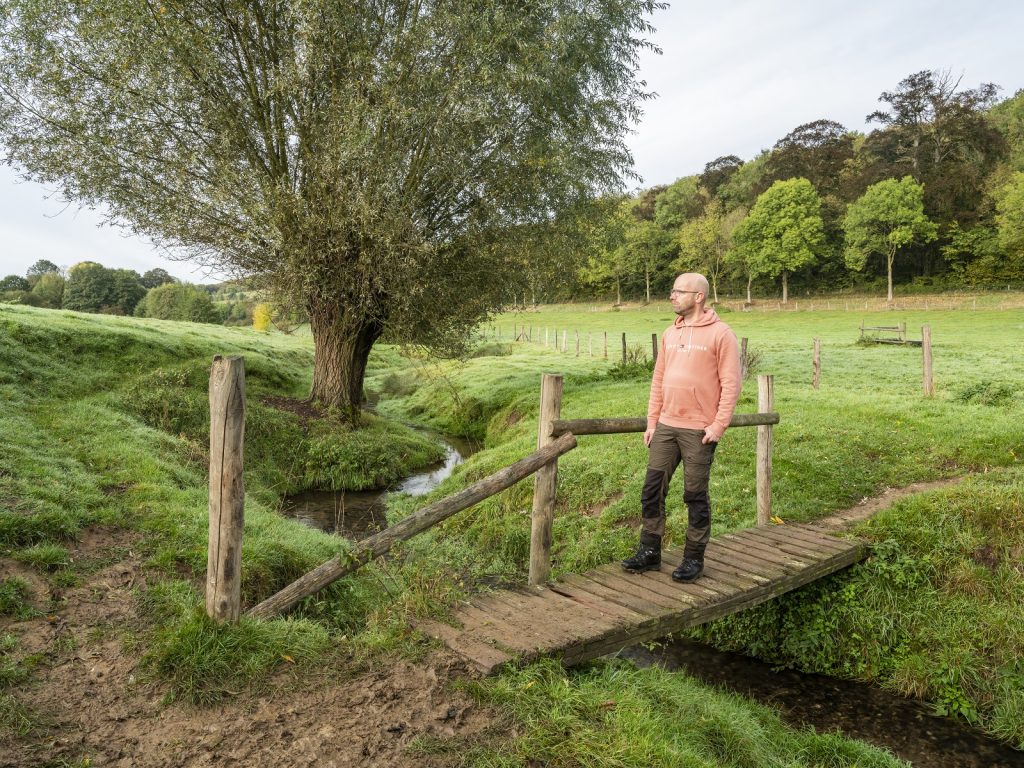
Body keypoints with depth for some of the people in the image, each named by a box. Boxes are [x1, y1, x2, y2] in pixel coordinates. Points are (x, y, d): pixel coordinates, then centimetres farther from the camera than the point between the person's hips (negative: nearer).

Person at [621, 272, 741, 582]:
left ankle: (694, 558, 19)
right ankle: (650, 552, 19)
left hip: (699, 430, -6)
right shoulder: (670, 333, 12)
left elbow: (731, 384, -11)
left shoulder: (720, 334, -7)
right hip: (665, 427, 6)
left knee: (696, 496, 5)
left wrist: (719, 425, -16)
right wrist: (652, 421, 10)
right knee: (652, 490, 7)